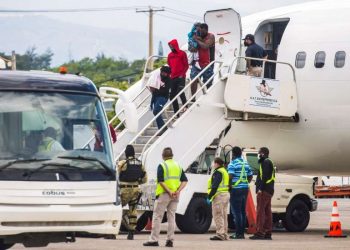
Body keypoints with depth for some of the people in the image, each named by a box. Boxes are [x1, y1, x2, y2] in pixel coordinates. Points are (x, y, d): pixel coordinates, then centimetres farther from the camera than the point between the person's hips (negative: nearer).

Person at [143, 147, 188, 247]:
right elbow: (184, 181, 5)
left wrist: (169, 191, -18)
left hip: (164, 194, -5)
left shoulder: (162, 166, -6)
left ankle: (154, 240, -4)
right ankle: (170, 240, 6)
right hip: (175, 196, 5)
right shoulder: (178, 166, 12)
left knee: (157, 217, -1)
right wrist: (178, 191, -6)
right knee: (171, 217, 10)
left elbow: (161, 181, -17)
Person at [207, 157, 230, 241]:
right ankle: (224, 234, 16)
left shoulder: (218, 172, -12)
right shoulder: (225, 171, 18)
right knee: (223, 216, 14)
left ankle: (220, 234, -13)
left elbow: (215, 186, -20)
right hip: (226, 194, 10)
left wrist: (209, 197, -19)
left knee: (218, 215, -9)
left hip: (219, 195, -10)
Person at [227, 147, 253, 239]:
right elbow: (250, 177, 18)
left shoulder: (233, 164, -10)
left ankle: (238, 233, -7)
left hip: (236, 190, -7)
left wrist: (229, 186, -7)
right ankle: (242, 232, 15)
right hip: (245, 189, 7)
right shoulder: (246, 163, 13)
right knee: (242, 212, 13)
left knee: (236, 212, -5)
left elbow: (230, 177, -20)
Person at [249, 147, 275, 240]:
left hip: (264, 190, -11)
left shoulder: (266, 162, -9)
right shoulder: (269, 162, 23)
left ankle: (259, 232, -16)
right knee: (267, 212, 9)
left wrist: (260, 188, -23)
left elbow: (264, 176, -19)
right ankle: (268, 233, 10)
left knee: (260, 211, -11)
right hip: (269, 191, 11)